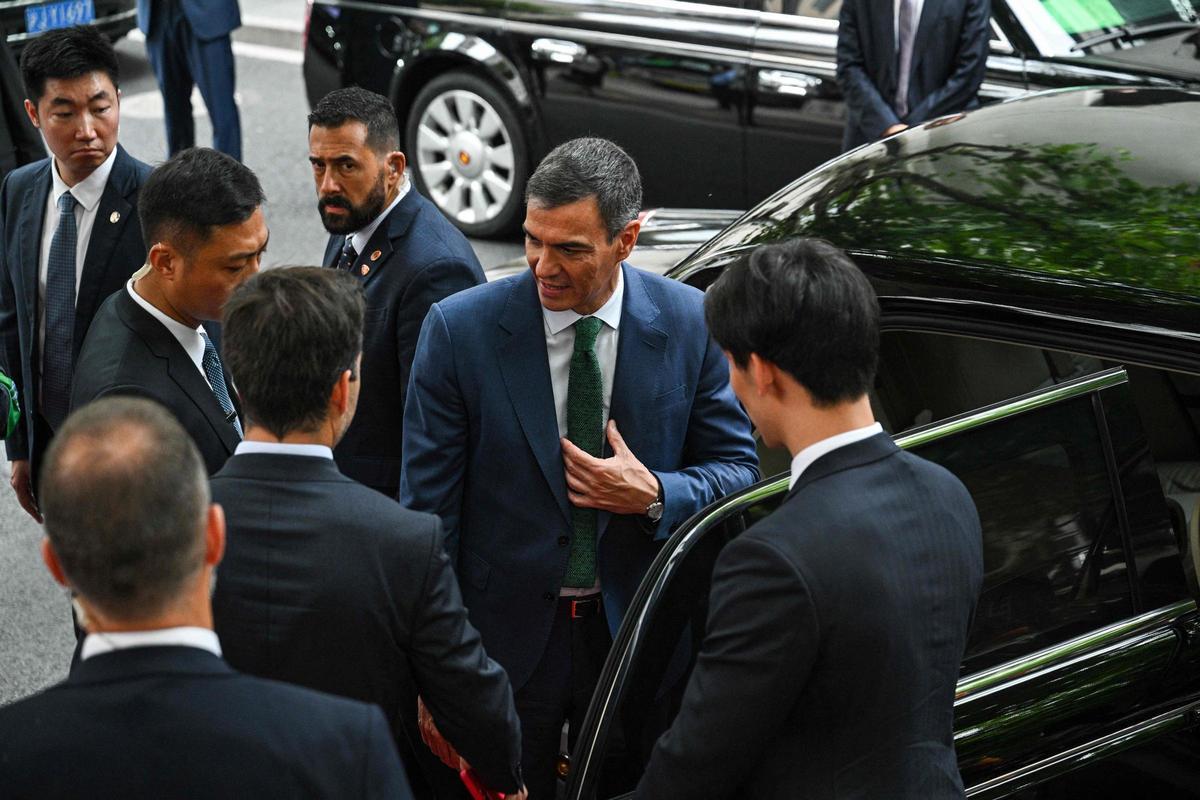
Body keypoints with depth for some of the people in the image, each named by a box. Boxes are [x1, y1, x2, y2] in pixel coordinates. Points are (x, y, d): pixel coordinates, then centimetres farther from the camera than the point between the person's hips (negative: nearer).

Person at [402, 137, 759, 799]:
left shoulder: (692, 325, -8)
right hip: (507, 633, -1)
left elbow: (738, 469, 2)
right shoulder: (460, 329, -12)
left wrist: (654, 496, -19)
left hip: (641, 628, 1)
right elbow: (428, 502, -9)